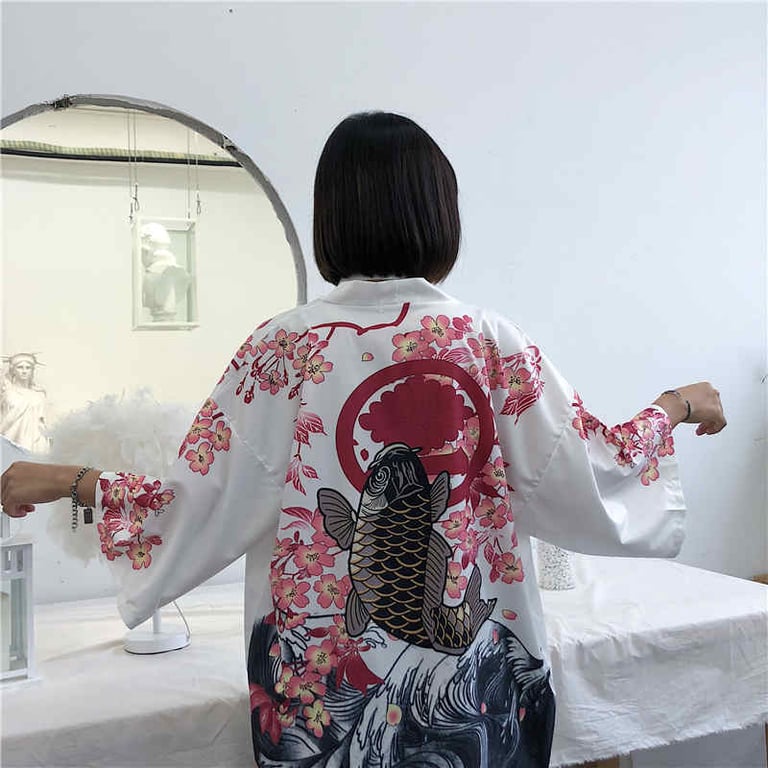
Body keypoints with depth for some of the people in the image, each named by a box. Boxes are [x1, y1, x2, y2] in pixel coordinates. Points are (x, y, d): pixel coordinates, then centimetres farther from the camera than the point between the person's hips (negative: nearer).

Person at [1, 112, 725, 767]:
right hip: (475, 683, 1)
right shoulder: (492, 344, -10)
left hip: (326, 689, 0)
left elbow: (198, 506, -10)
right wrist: (676, 407, 12)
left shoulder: (283, 347, -13)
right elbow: (592, 482, -5)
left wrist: (62, 481, 5)